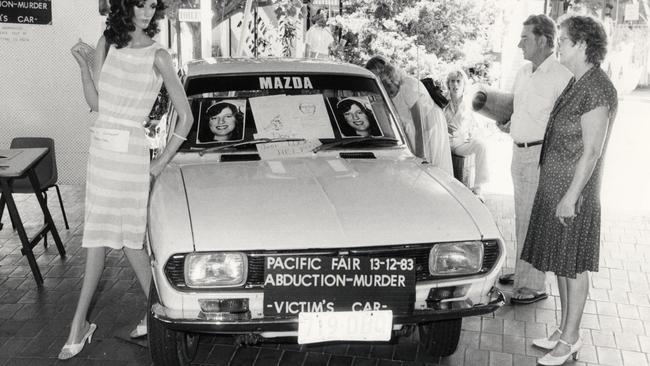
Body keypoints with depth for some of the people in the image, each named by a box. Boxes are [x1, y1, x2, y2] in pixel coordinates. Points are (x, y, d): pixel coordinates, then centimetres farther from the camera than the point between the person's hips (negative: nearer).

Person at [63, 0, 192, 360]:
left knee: (129, 238, 2)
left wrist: (161, 162, -5)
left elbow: (185, 117, -7)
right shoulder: (107, 43, 7)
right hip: (100, 146, 6)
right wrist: (84, 64, -9)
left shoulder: (157, 56, -9)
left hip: (129, 151, -6)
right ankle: (79, 325, 18)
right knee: (96, 238, 10)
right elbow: (95, 102, 5)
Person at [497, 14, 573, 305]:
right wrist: (508, 124, 5)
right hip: (519, 151, 8)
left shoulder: (561, 76, -15)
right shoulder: (523, 72, 11)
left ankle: (534, 286, 6)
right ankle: (522, 271, 32)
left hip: (542, 155, -8)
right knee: (522, 216, 18)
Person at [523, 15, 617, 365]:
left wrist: (571, 195, -20)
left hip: (574, 189, -9)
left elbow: (592, 150, -20)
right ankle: (565, 329, 30)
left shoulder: (597, 89, -19)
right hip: (553, 183, 9)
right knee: (559, 261, 16)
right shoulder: (575, 83, 9)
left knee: (572, 266, 2)